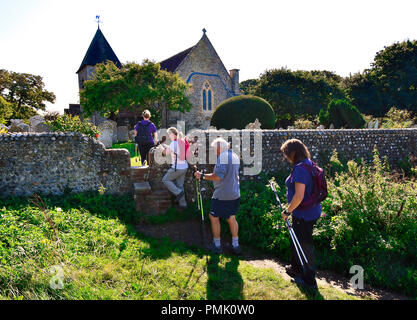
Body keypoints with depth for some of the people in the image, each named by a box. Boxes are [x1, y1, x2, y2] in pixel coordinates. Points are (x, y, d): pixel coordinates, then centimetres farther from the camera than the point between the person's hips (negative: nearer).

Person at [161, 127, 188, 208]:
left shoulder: (173, 143, -15)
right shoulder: (182, 142, 6)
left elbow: (165, 153, -6)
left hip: (177, 167, -7)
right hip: (184, 167, 8)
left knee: (165, 180, 10)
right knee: (180, 185, 16)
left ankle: (178, 193, 2)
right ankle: (183, 204, 18)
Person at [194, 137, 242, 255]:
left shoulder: (223, 157, -17)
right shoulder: (235, 156, 11)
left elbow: (218, 176, -26)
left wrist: (202, 176, -18)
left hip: (222, 195, -8)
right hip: (235, 194, 8)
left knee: (214, 217, 9)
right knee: (231, 218, 18)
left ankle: (217, 245, 17)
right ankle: (235, 246, 22)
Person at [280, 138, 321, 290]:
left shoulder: (300, 168, -24)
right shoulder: (309, 164, 7)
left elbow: (299, 196, -30)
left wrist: (287, 211, -16)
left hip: (304, 214, -10)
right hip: (311, 211, 10)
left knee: (304, 246, 7)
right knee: (296, 242, 25)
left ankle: (309, 280, 25)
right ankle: (296, 269, 45)